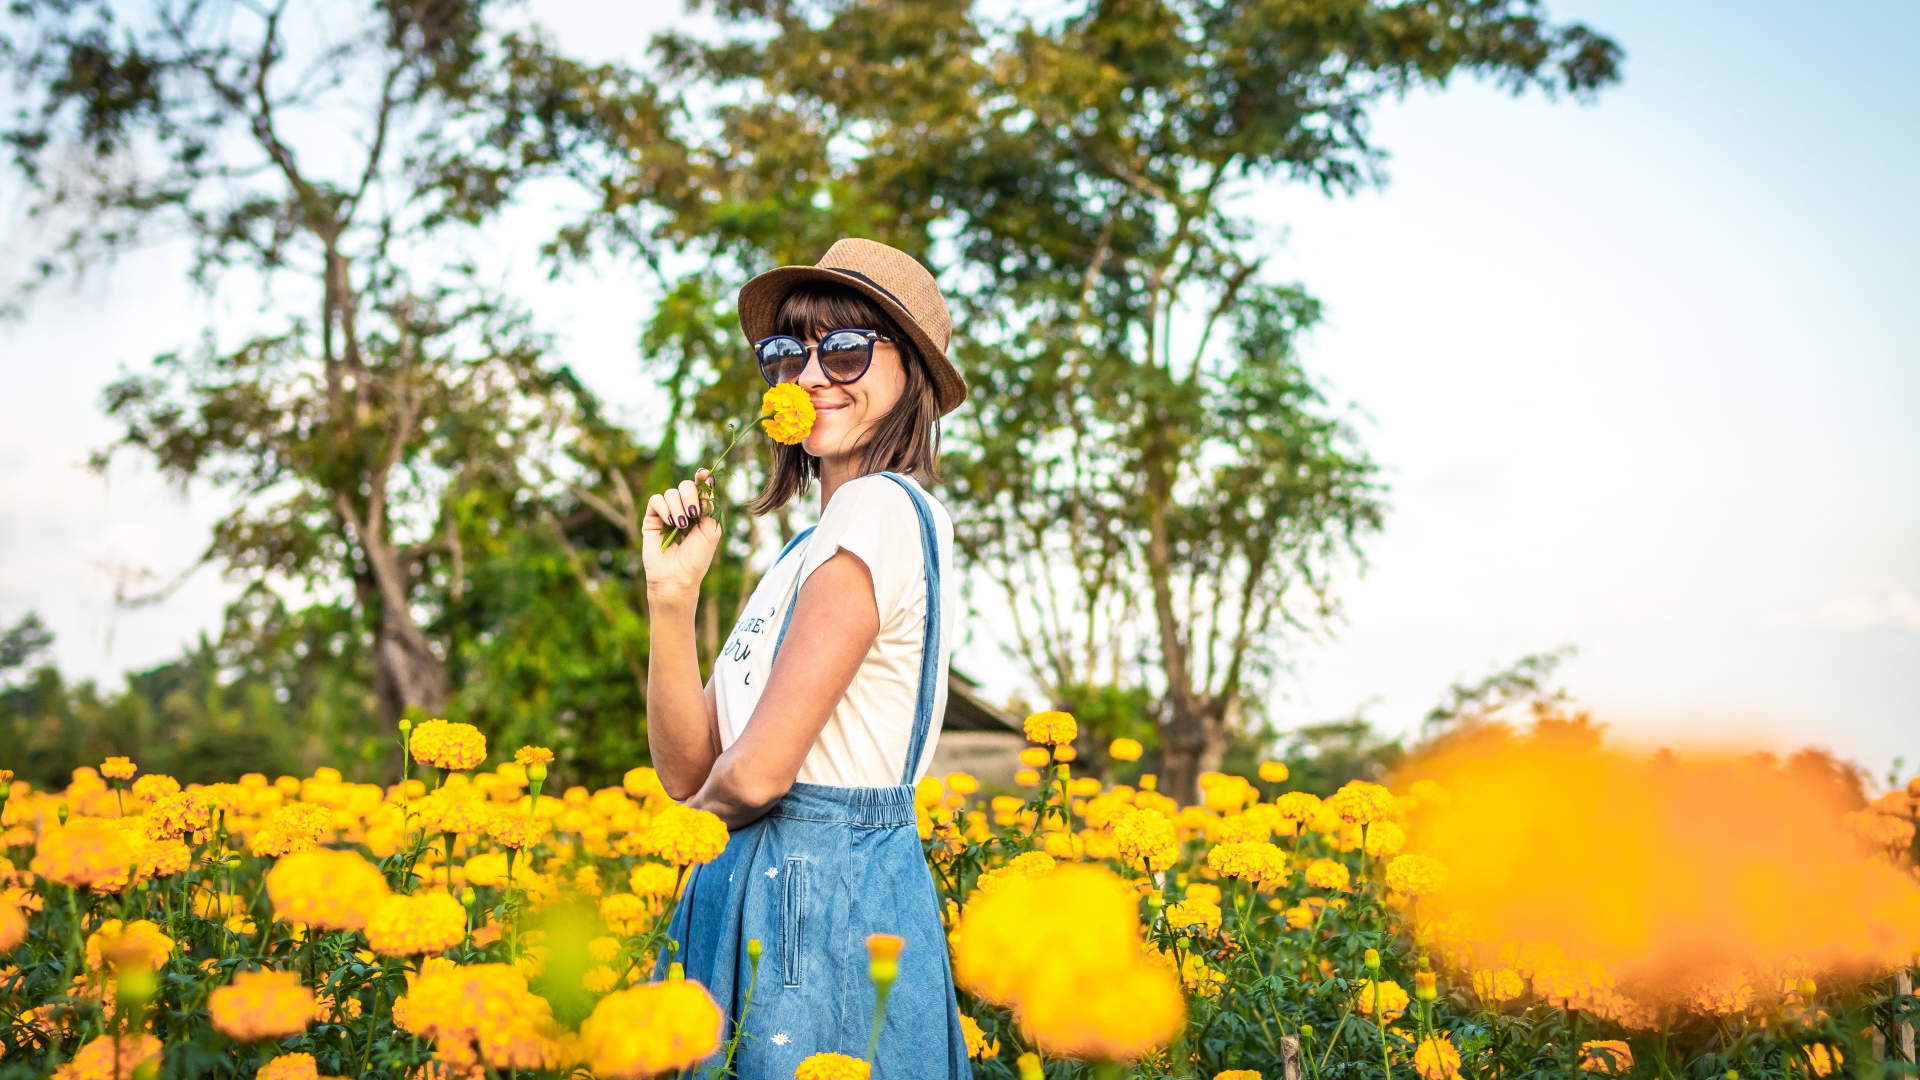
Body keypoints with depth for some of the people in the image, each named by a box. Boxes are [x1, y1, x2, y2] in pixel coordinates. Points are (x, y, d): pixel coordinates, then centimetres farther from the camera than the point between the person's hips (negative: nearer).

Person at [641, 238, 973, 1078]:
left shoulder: (878, 509, -14)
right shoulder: (821, 536, 15)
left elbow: (755, 773, -20)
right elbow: (689, 771, 8)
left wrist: (713, 790, 2)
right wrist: (671, 592, -3)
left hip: (818, 909, -9)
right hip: (763, 891, 9)